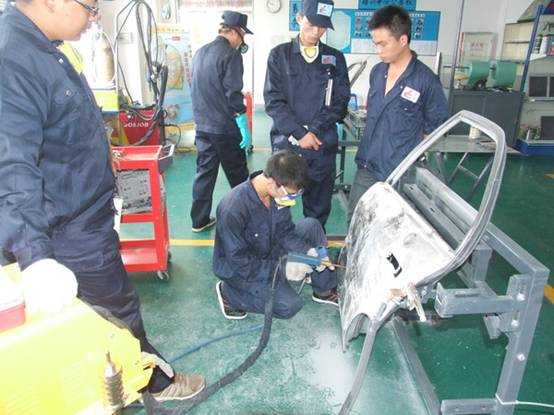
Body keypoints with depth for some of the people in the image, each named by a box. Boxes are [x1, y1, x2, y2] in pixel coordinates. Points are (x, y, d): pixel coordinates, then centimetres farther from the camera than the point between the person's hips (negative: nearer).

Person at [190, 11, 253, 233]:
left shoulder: (200, 53, 11)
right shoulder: (230, 55, -13)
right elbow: (233, 96, -17)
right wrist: (245, 129, -14)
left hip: (203, 127, 7)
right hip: (226, 129, -7)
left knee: (204, 173, 11)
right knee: (237, 176, 7)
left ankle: (200, 221, 16)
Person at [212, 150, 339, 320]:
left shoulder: (279, 192, -14)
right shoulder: (233, 209, -34)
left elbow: (285, 231, -3)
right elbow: (238, 261, -27)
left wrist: (309, 251, -19)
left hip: (267, 250, 7)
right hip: (238, 267, -7)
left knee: (311, 225, -7)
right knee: (290, 306, -20)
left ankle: (325, 290, 6)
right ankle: (228, 291, 0)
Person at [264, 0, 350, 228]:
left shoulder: (335, 59, 10)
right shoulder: (280, 55, 5)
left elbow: (340, 101, 3)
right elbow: (273, 101, -3)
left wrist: (313, 131, -10)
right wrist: (300, 133, -12)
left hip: (323, 146, 2)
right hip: (285, 143, -1)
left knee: (319, 208, 9)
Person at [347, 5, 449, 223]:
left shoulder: (426, 80, -12)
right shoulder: (377, 72, 6)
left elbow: (436, 126, -3)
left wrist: (410, 156, -4)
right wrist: (372, 144, 15)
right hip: (366, 166, 6)